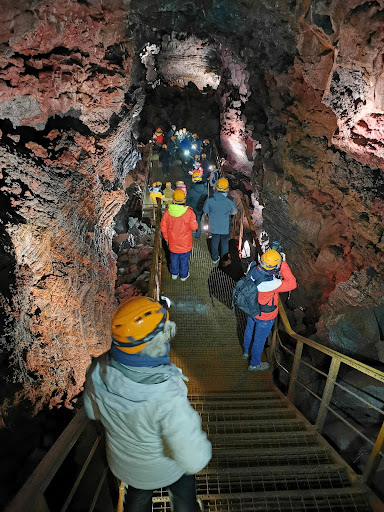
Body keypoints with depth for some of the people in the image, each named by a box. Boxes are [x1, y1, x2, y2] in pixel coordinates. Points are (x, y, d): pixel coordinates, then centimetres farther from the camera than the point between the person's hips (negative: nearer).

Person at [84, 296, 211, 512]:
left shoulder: (98, 371, -29)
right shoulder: (168, 397, -45)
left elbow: (92, 412, -7)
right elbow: (193, 461, -37)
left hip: (124, 465, 4)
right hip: (164, 468, -3)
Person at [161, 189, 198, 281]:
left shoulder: (168, 211, -15)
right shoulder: (189, 212, -23)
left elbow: (163, 227, -5)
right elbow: (194, 227, -14)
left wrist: (166, 237, 11)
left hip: (173, 242, 2)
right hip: (185, 242, -2)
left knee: (174, 258, 23)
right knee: (184, 259, 18)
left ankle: (174, 274, 43)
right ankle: (184, 275, 36)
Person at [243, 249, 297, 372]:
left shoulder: (253, 269, -22)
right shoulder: (271, 284, -42)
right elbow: (291, 284, -30)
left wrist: (276, 277, -8)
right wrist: (283, 264, -32)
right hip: (265, 316, -7)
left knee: (250, 330, 31)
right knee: (259, 339, 18)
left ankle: (247, 352, 59)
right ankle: (254, 364, 44)